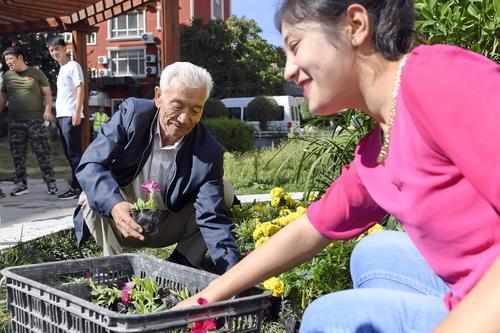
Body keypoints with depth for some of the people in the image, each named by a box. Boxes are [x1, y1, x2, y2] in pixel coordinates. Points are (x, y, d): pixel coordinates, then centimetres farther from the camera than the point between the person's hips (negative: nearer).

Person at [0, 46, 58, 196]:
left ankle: (51, 183, -1)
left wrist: (48, 110, -11)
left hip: (36, 121, -4)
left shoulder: (36, 73, 2)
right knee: (17, 155, 6)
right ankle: (21, 184, 15)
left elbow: (47, 93, 2)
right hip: (15, 122, 4)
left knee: (43, 153, -5)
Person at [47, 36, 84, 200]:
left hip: (71, 115, -9)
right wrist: (57, 114, 17)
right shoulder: (61, 69, 21)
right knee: (69, 153, 10)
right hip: (61, 116, 9)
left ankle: (77, 187, -7)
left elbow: (80, 88, -12)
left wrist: (77, 112, -20)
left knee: (74, 153, -8)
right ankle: (76, 185, 15)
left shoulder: (73, 66, -4)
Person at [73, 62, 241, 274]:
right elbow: (90, 165, -22)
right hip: (120, 227, -1)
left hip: (166, 229, 1)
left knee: (224, 193, -16)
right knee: (93, 199, -31)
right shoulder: (131, 113, -17)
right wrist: (114, 205, -44)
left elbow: (213, 219, -24)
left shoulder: (209, 153, -19)